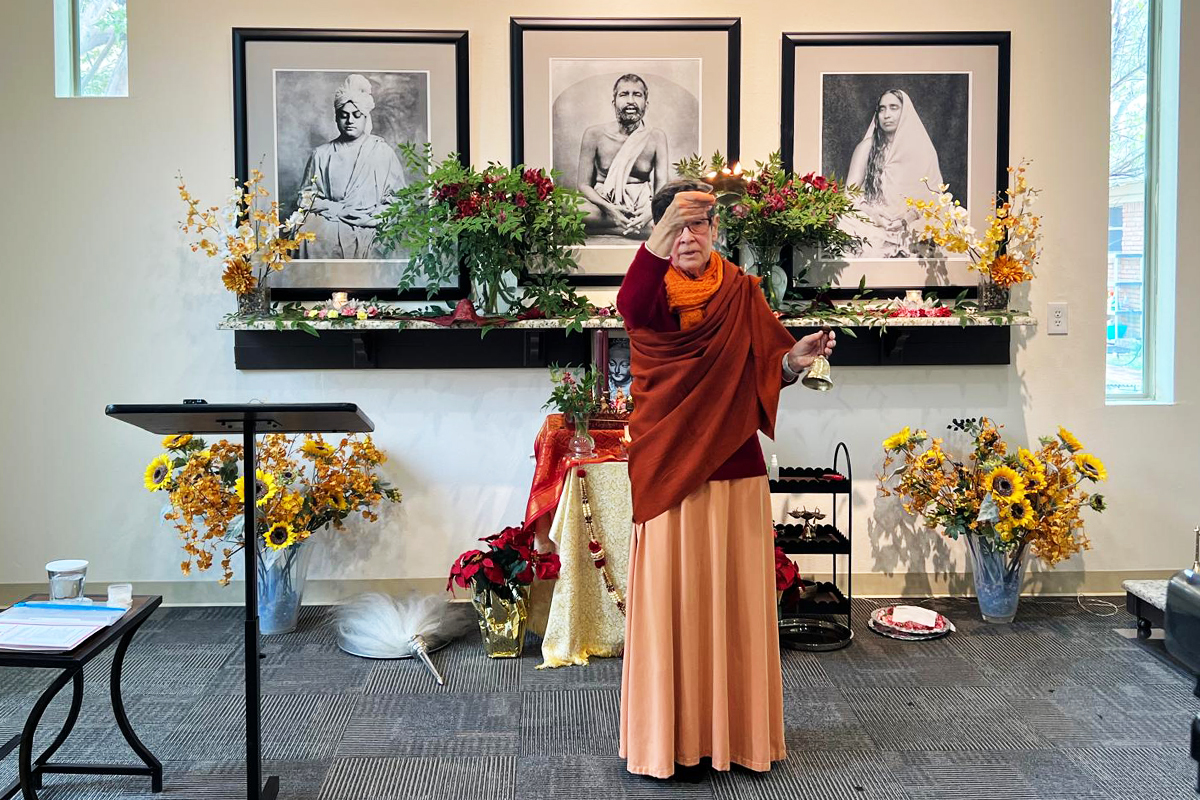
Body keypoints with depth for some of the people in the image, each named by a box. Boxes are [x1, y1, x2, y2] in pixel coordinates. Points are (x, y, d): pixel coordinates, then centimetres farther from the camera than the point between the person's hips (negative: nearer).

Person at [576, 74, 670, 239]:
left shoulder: (656, 137, 3)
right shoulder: (594, 135, 0)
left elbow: (662, 184, -3)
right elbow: (584, 185, -2)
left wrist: (652, 210, -28)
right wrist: (609, 208, -23)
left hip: (642, 208, 1)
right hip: (604, 206, -1)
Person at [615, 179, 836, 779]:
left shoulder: (741, 291, 7)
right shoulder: (651, 287, -2)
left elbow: (768, 371, -1)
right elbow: (631, 308, -29)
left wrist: (795, 358, -23)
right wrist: (659, 241, -43)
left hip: (734, 467, 3)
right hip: (666, 467, -2)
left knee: (735, 598, 9)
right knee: (668, 599, 1)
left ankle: (738, 730, 24)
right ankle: (666, 734, 15)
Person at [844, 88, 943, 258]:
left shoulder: (923, 150, 11)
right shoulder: (867, 147, 8)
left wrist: (909, 216, -10)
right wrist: (874, 215, -14)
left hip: (909, 230, 1)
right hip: (871, 228, -1)